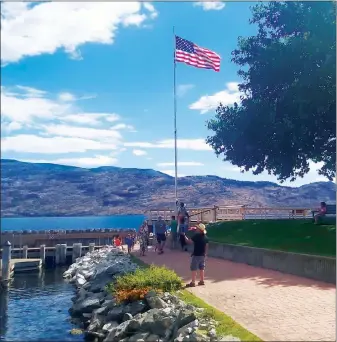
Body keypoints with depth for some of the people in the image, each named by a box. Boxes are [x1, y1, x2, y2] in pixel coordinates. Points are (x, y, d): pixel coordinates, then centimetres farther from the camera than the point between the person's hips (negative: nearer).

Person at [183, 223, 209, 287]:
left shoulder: (196, 236, -17)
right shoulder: (205, 237, 5)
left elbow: (189, 241, -19)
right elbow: (206, 246, 11)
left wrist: (184, 236, -4)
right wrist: (205, 254, 20)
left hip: (196, 255, -7)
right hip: (202, 255, 7)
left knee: (194, 269, -1)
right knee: (202, 268, 16)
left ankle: (193, 282, 0)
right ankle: (202, 281, 22)